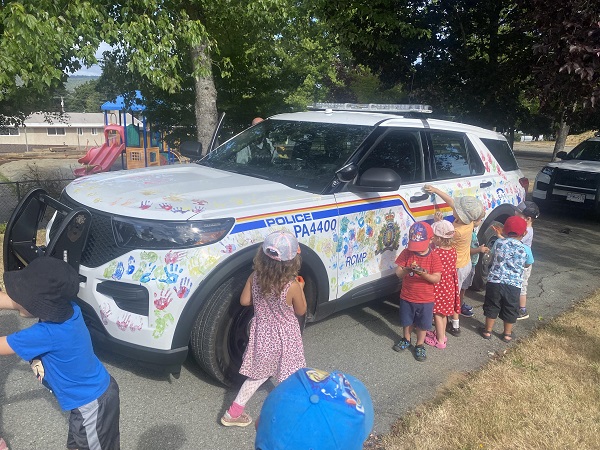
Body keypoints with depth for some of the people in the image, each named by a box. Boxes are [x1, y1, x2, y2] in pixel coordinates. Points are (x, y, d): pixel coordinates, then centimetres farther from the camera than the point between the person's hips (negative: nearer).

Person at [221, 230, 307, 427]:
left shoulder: (255, 277, -15)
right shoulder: (292, 286, -26)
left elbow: (244, 301, -1)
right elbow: (300, 311, -9)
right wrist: (300, 289, 4)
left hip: (261, 335, 4)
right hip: (285, 338, -4)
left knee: (258, 375, 22)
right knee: (288, 379, 20)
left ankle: (233, 413, 25)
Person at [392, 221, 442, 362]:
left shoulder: (434, 257, -13)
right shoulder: (406, 253, -10)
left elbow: (437, 278, -14)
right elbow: (398, 273, -11)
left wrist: (425, 275, -33)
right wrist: (408, 269, -32)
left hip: (426, 299, -1)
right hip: (407, 297, 2)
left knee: (423, 324, 14)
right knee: (407, 321, 21)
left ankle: (420, 345, 36)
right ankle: (406, 340, 46)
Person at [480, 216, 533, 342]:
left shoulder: (498, 242, -3)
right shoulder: (526, 249, -5)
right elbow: (527, 265, 11)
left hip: (494, 282, 0)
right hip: (513, 285, 0)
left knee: (491, 307, 17)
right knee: (510, 310, 18)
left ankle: (487, 331, 29)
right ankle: (507, 334, 32)